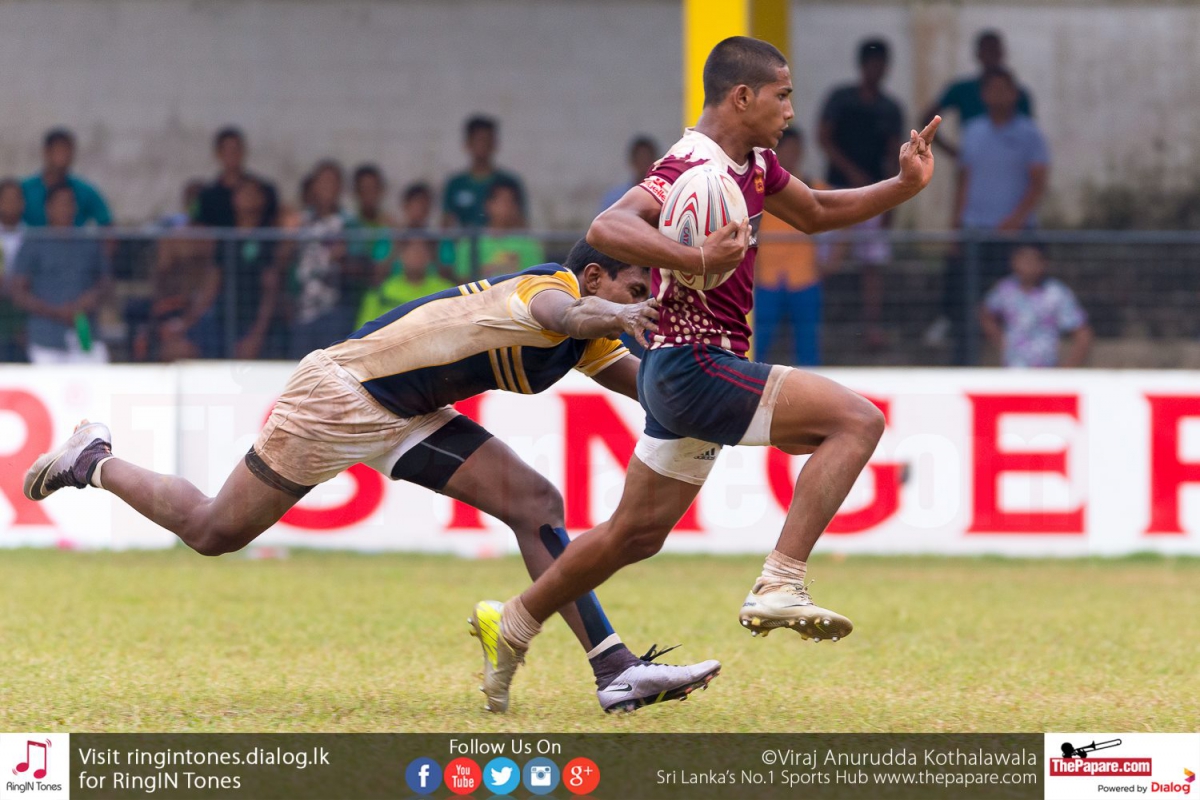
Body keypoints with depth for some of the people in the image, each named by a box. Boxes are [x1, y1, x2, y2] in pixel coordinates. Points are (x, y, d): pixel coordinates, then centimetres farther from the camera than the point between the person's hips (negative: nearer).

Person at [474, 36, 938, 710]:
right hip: (695, 367, -10)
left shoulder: (753, 164, 12)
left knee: (636, 534, 19)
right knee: (857, 420, -19)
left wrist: (905, 187, 15)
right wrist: (698, 259, -45)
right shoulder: (693, 168, -18)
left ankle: (512, 626, 31)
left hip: (688, 375, 10)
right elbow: (608, 228, -33)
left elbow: (816, 214, 29)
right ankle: (780, 587, -24)